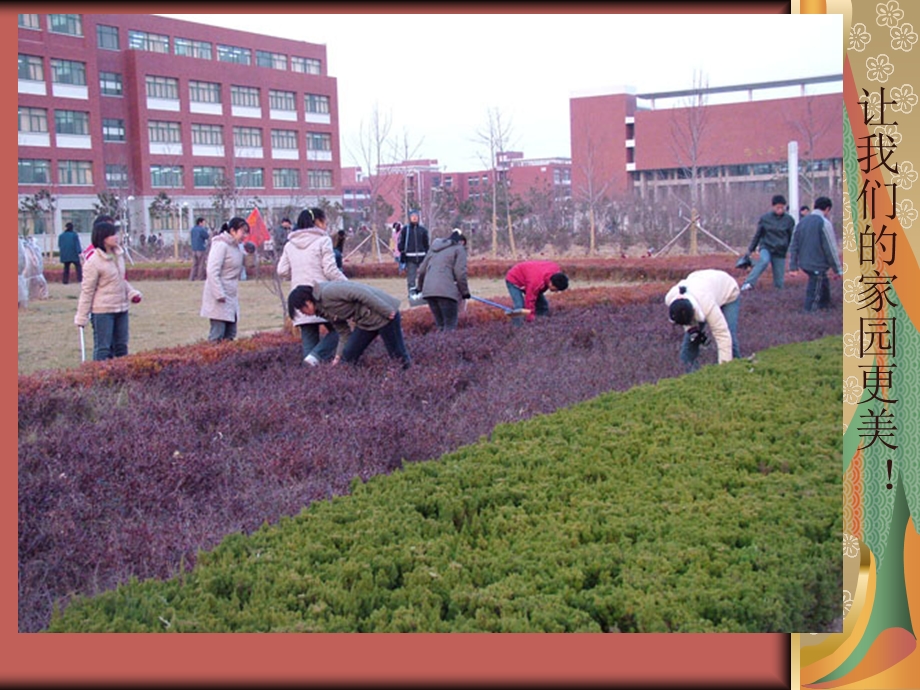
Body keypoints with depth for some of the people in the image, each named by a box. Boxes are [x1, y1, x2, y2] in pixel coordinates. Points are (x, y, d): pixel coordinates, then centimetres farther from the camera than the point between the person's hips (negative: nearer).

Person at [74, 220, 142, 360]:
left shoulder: (119, 255, 7)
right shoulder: (94, 262, -15)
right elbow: (87, 291, -11)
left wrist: (131, 292, 3)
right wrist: (81, 317, -9)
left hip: (121, 308, 7)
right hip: (102, 310, -7)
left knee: (121, 346, 15)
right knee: (103, 348, -3)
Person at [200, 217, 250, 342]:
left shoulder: (236, 247, 13)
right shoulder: (221, 245, -13)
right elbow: (212, 271, -19)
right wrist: (219, 294, -22)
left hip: (231, 298, 9)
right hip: (219, 299, -9)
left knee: (230, 335, 9)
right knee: (218, 335, -10)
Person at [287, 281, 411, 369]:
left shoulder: (327, 292, -19)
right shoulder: (324, 310, 11)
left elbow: (361, 293, -24)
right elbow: (344, 332, 16)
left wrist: (386, 312, -23)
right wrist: (338, 357, 12)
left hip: (384, 313, -9)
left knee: (398, 354, -2)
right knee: (348, 356, 4)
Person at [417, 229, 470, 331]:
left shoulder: (434, 248, 26)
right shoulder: (459, 249, 6)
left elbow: (421, 270, 25)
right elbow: (460, 273, -5)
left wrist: (420, 287, 38)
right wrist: (465, 292, 4)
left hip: (428, 291, 6)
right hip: (446, 291, -6)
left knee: (440, 325, 12)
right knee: (450, 326, -5)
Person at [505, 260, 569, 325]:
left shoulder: (556, 270, -21)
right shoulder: (537, 282, -44)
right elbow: (530, 300, -35)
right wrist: (531, 318, -31)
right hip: (514, 280, -8)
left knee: (543, 304, 2)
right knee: (520, 308, -25)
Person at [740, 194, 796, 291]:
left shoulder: (789, 220, 0)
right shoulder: (765, 218, -1)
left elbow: (792, 238, 7)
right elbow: (758, 235, 8)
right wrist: (751, 249, 11)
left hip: (780, 252, 2)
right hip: (766, 247, -2)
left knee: (779, 280, 0)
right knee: (764, 260, -34)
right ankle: (748, 283, -40)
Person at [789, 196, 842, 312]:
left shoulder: (802, 222, 10)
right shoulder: (824, 223, -12)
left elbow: (794, 245, 11)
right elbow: (830, 248, -13)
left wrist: (793, 266, 13)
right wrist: (838, 270, -6)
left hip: (804, 264, 8)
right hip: (818, 265, -8)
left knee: (824, 285, 25)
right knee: (814, 293, -3)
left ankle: (826, 306, 35)